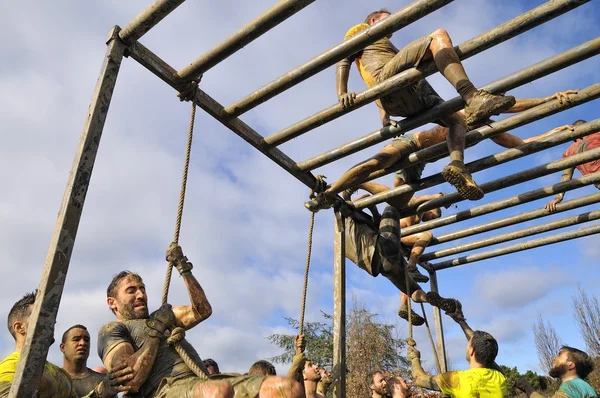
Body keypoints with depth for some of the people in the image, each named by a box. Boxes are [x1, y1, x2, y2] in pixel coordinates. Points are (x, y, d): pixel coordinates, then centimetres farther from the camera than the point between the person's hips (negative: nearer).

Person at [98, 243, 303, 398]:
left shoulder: (158, 318, 37)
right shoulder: (112, 330, 15)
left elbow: (202, 311, 24)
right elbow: (130, 381, -5)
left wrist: (183, 269, 23)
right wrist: (156, 331, 1)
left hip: (206, 381, 7)